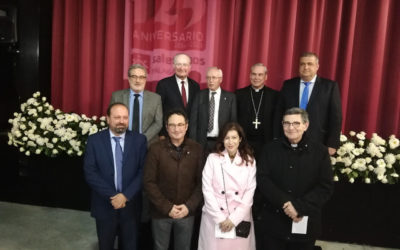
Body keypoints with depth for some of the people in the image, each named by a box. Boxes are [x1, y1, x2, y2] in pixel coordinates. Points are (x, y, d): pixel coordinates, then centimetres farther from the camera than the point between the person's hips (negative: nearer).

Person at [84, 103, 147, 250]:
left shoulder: (139, 140, -5)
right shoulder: (94, 140, -6)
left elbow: (143, 172, -8)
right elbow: (90, 173, -11)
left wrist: (126, 195, -17)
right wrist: (112, 196, -17)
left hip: (130, 205, 1)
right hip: (104, 205, 0)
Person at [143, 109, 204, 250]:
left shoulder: (196, 149, -4)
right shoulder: (156, 149, -9)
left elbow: (201, 182, -2)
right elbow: (149, 182, -9)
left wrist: (189, 206, -11)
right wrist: (167, 207, -13)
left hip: (187, 212, 1)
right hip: (161, 212, -1)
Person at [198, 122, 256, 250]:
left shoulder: (249, 161, 2)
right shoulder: (212, 158, -3)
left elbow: (250, 192, -2)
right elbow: (207, 190, -5)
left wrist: (234, 218, -8)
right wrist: (219, 218, -9)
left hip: (240, 217, 1)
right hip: (214, 217, -1)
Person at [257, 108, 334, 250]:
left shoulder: (320, 151, -2)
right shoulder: (270, 149, 1)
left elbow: (326, 187, -7)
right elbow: (262, 180, -5)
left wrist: (299, 207, -17)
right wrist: (285, 203, -17)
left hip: (305, 224, 0)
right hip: (274, 222, 1)